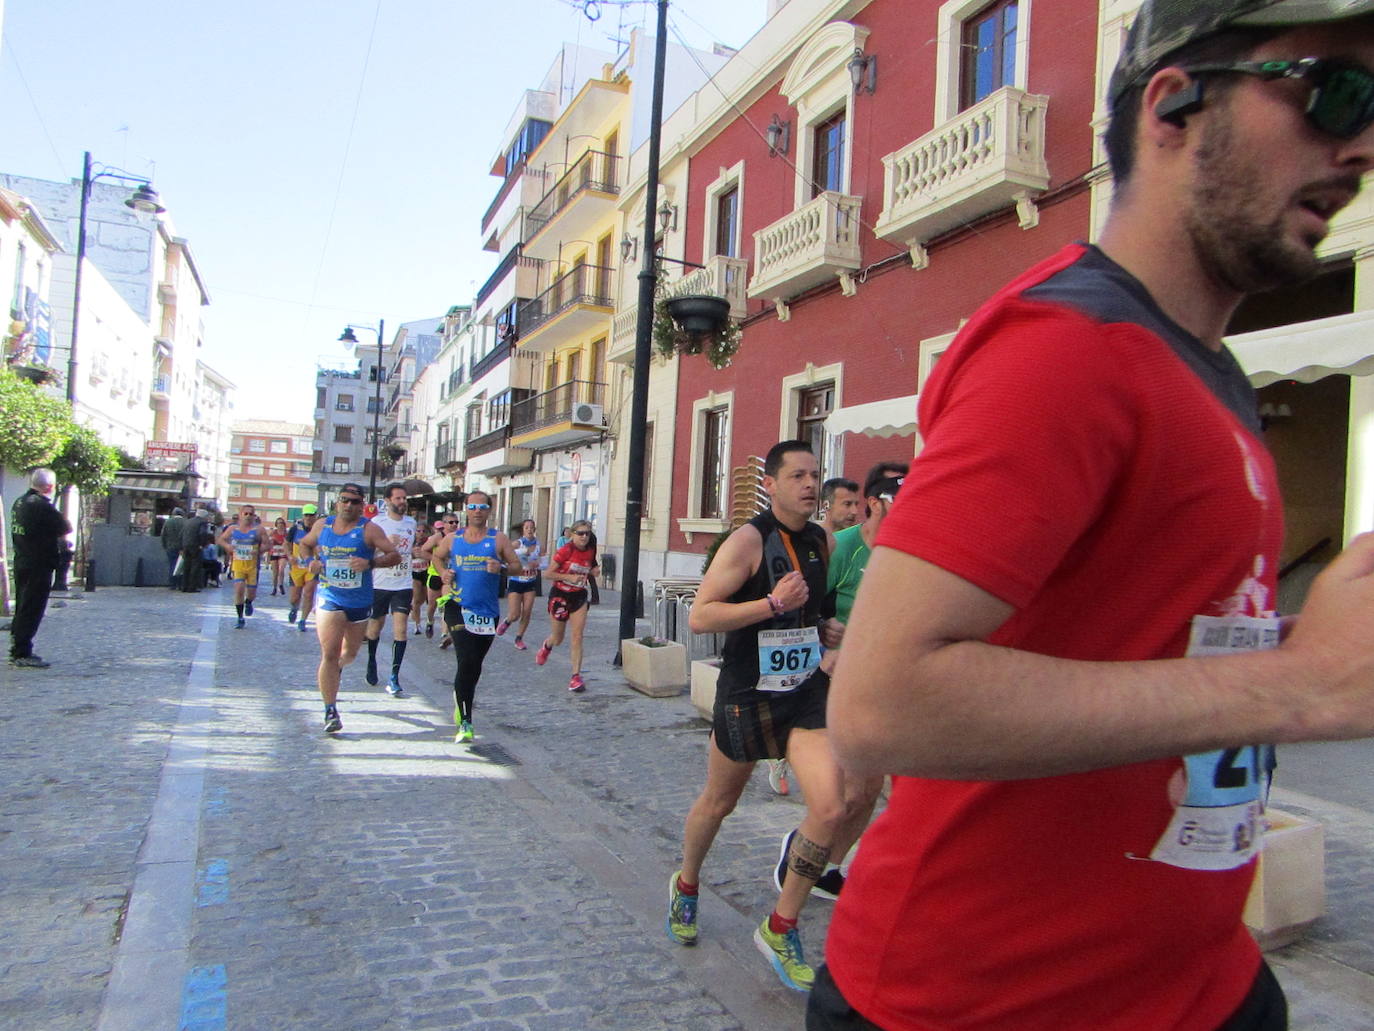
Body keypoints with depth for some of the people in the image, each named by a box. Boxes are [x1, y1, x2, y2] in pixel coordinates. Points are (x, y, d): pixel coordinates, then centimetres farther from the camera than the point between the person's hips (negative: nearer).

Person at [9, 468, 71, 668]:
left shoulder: (19, 501, 11)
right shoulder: (42, 505, -17)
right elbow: (66, 529, -14)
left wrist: (55, 538, 9)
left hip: (21, 563, 9)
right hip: (39, 565, -9)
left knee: (22, 608, 17)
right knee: (32, 610, -4)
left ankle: (18, 651, 24)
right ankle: (22, 654, -2)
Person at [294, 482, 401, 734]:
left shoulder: (369, 529, -8)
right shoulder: (322, 525, 3)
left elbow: (395, 556, -12)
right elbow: (304, 544, 22)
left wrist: (370, 563, -29)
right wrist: (312, 561, 1)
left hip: (360, 602, 0)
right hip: (330, 600, 0)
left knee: (350, 652, 19)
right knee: (329, 654, -11)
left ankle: (335, 668, 55)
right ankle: (330, 711, -7)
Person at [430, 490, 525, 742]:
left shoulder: (498, 539, 2)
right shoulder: (453, 539, 6)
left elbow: (518, 566, 1)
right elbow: (437, 556, 24)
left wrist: (501, 568, -20)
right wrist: (444, 572, 3)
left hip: (487, 610, 2)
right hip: (458, 607, -1)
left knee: (475, 666, 13)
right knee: (467, 661, -17)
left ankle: (461, 698, 42)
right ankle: (465, 722, -12)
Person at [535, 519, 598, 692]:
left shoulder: (590, 552, -1)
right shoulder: (565, 551, -17)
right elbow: (547, 573, -15)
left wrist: (593, 572, -4)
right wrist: (569, 577, -23)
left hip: (579, 596, 3)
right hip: (560, 595, -3)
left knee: (577, 637, -8)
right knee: (558, 640, 13)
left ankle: (576, 676, -6)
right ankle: (546, 645, 50)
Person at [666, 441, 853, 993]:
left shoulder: (821, 541, 6)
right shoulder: (748, 539, -14)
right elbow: (700, 617, -19)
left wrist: (827, 639, 7)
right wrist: (772, 604, -27)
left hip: (806, 693, 4)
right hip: (747, 694, -4)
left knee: (830, 808, -12)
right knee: (718, 802, 15)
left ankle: (779, 929, 8)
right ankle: (685, 886, 46)